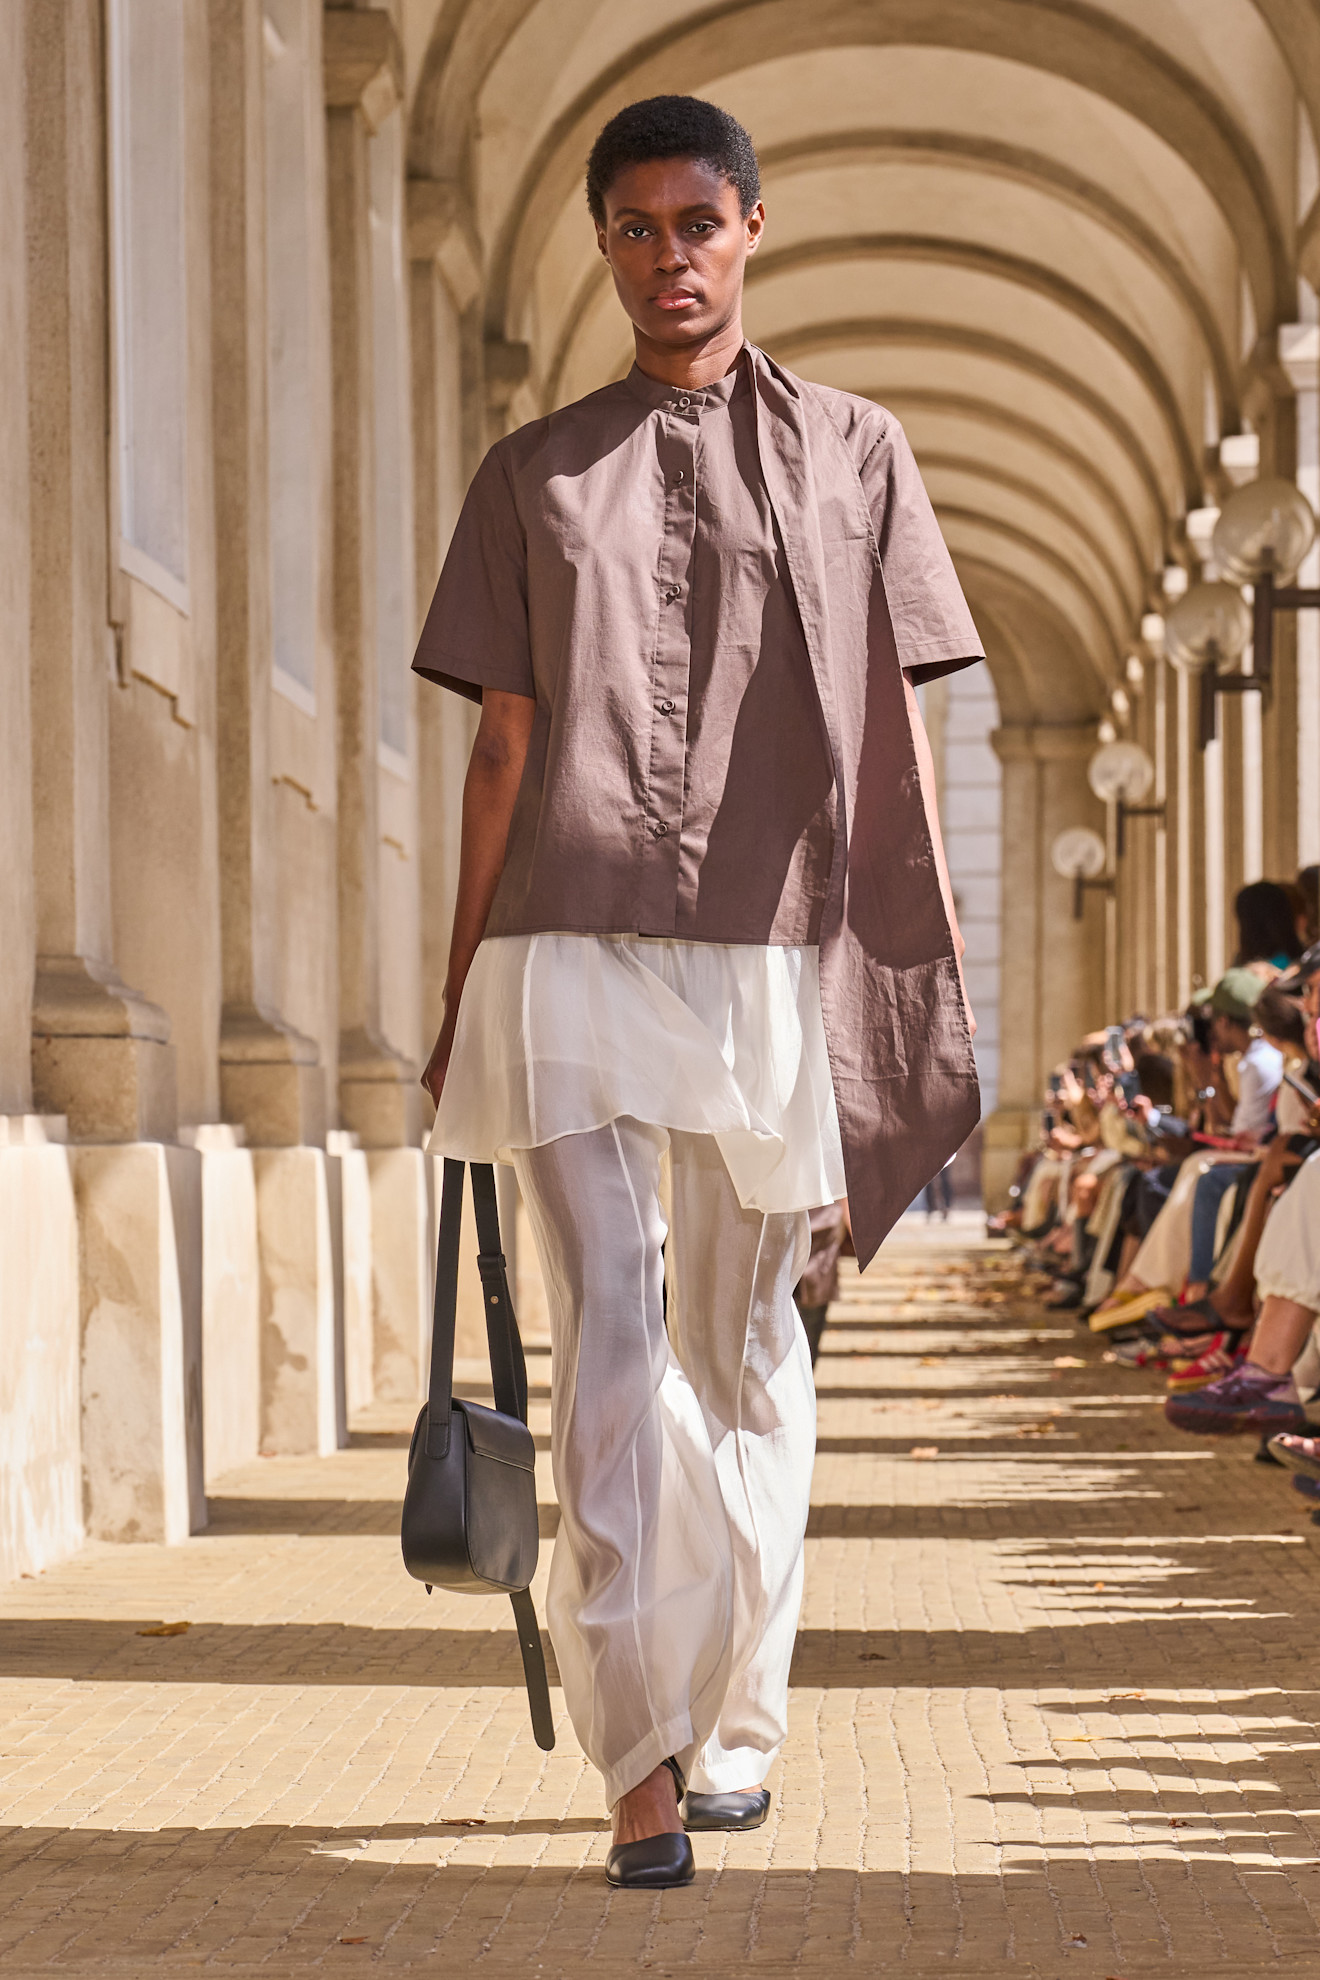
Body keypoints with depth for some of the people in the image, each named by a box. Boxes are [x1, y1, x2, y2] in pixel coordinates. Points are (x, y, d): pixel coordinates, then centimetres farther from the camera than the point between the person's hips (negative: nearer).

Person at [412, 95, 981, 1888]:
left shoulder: (853, 456, 10)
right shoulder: (536, 475, 11)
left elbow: (897, 740, 9)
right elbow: (502, 746, 11)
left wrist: (942, 980, 4)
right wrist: (458, 998, 8)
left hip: (769, 958, 0)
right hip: (571, 952, 0)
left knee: (745, 1350, 9)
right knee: (608, 1330, -11)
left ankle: (736, 1726, 23)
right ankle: (640, 1763, -13)